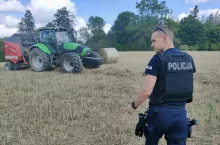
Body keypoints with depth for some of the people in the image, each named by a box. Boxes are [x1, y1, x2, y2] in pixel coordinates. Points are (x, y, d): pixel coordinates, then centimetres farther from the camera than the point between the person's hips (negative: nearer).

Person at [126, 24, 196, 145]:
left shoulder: (158, 59, -15)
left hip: (160, 112, -5)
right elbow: (188, 87, 11)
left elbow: (147, 91, -20)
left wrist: (133, 105, -5)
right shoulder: (189, 59, 3)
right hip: (180, 113, 5)